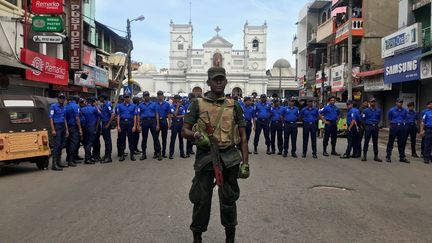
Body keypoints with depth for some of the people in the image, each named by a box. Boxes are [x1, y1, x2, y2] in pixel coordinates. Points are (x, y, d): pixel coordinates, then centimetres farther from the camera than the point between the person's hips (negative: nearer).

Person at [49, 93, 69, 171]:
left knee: (61, 145, 9)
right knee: (57, 145, -13)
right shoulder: (53, 106, -2)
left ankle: (58, 162, 17)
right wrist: (53, 129, -16)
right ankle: (54, 164, -13)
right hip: (57, 127, -7)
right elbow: (51, 118, -8)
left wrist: (67, 130, 17)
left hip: (63, 127, 7)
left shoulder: (64, 107, 17)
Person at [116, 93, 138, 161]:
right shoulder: (120, 106, 9)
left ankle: (132, 155, 7)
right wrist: (118, 126, -3)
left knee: (131, 139, 2)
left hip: (130, 123, -1)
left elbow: (135, 116, 4)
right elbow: (118, 116, 5)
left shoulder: (133, 106, 8)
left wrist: (134, 126, -5)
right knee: (122, 139, 3)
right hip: (122, 123, 1)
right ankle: (122, 155, 9)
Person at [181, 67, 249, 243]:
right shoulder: (198, 104, 4)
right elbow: (185, 130, 4)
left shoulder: (234, 106, 8)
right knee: (201, 200, 5)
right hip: (205, 156, -1)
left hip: (229, 157, 1)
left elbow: (243, 136, 8)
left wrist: (245, 162, 1)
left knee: (229, 200, 10)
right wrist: (195, 135, -19)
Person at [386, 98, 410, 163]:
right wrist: (393, 123, 8)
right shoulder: (392, 110, -1)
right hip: (394, 127, -3)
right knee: (390, 142, 0)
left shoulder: (405, 111, 6)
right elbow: (389, 119, 10)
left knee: (401, 143, 7)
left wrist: (403, 123, 9)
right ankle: (388, 157, 5)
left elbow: (405, 119, 20)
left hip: (402, 127, 3)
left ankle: (402, 157, 15)